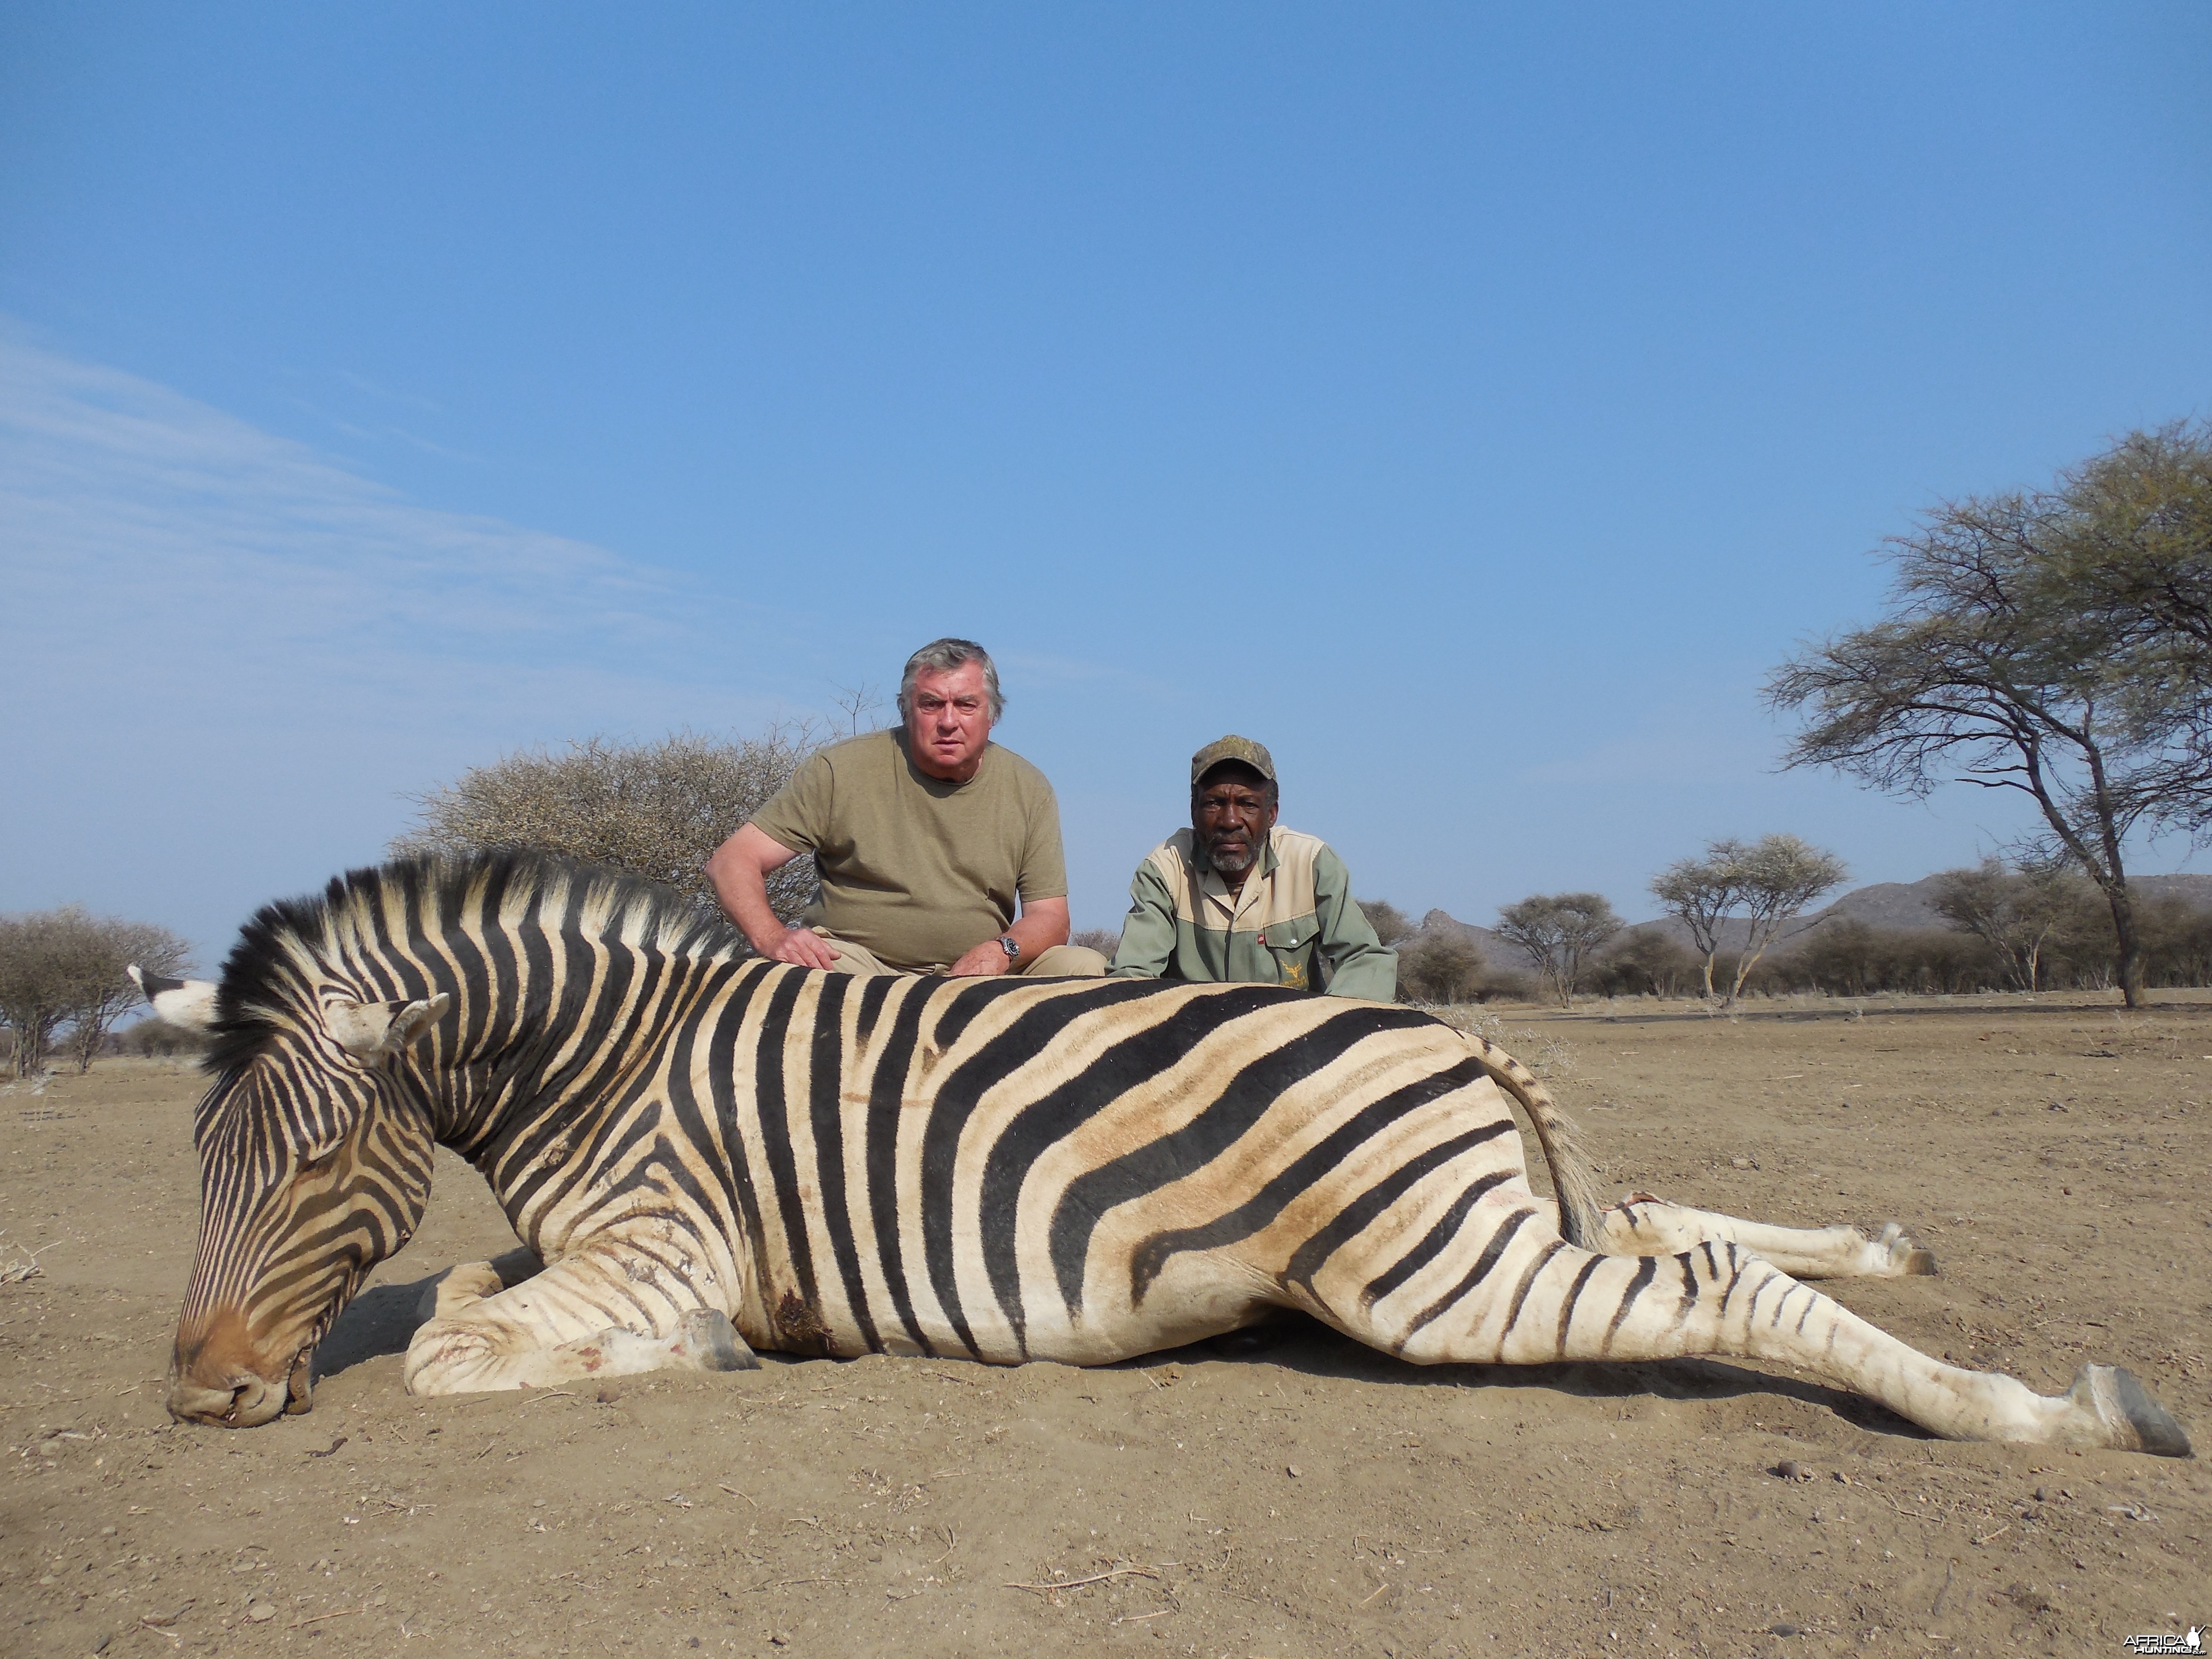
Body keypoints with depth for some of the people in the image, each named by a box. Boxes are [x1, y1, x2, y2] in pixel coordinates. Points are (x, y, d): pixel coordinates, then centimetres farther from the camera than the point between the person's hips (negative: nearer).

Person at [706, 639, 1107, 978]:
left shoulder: (1028, 790, 4)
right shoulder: (842, 770, -2)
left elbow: (1050, 918, 3)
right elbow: (732, 862, -4)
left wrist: (1001, 951, -21)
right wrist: (773, 938, -25)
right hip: (856, 962, -2)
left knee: (1085, 966, -21)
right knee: (788, 966, -34)